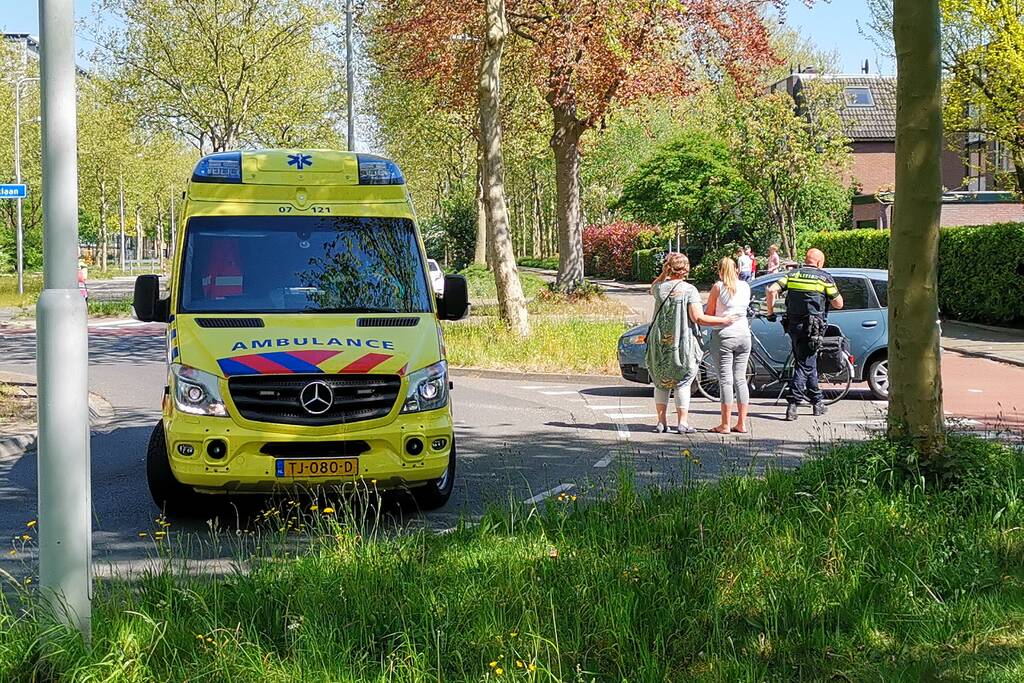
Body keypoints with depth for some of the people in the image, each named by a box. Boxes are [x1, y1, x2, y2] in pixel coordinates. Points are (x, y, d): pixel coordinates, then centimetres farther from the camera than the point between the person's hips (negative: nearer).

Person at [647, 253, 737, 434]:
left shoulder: (659, 288, 0)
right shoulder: (689, 290, -10)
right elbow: (698, 318, -16)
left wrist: (665, 273, 12)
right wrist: (724, 321, -9)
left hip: (660, 342, 3)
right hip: (681, 343, -3)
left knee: (661, 382, 13)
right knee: (682, 381, 4)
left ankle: (661, 421, 13)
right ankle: (682, 423, 1)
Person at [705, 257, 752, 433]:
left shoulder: (718, 287, -6)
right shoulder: (745, 287, 6)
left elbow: (708, 314, -1)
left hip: (723, 335, -5)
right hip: (743, 334, 5)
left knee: (725, 380, -2)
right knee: (740, 379, 10)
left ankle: (725, 425, -2)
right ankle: (741, 423, 11)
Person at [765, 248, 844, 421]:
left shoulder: (792, 275, 9)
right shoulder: (824, 277, -1)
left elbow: (771, 291, -5)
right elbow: (838, 304, 0)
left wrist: (770, 313, 5)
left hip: (793, 327, 5)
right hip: (811, 328, -5)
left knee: (807, 362, 19)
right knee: (804, 365, -3)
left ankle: (817, 402, 29)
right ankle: (792, 405, -14)